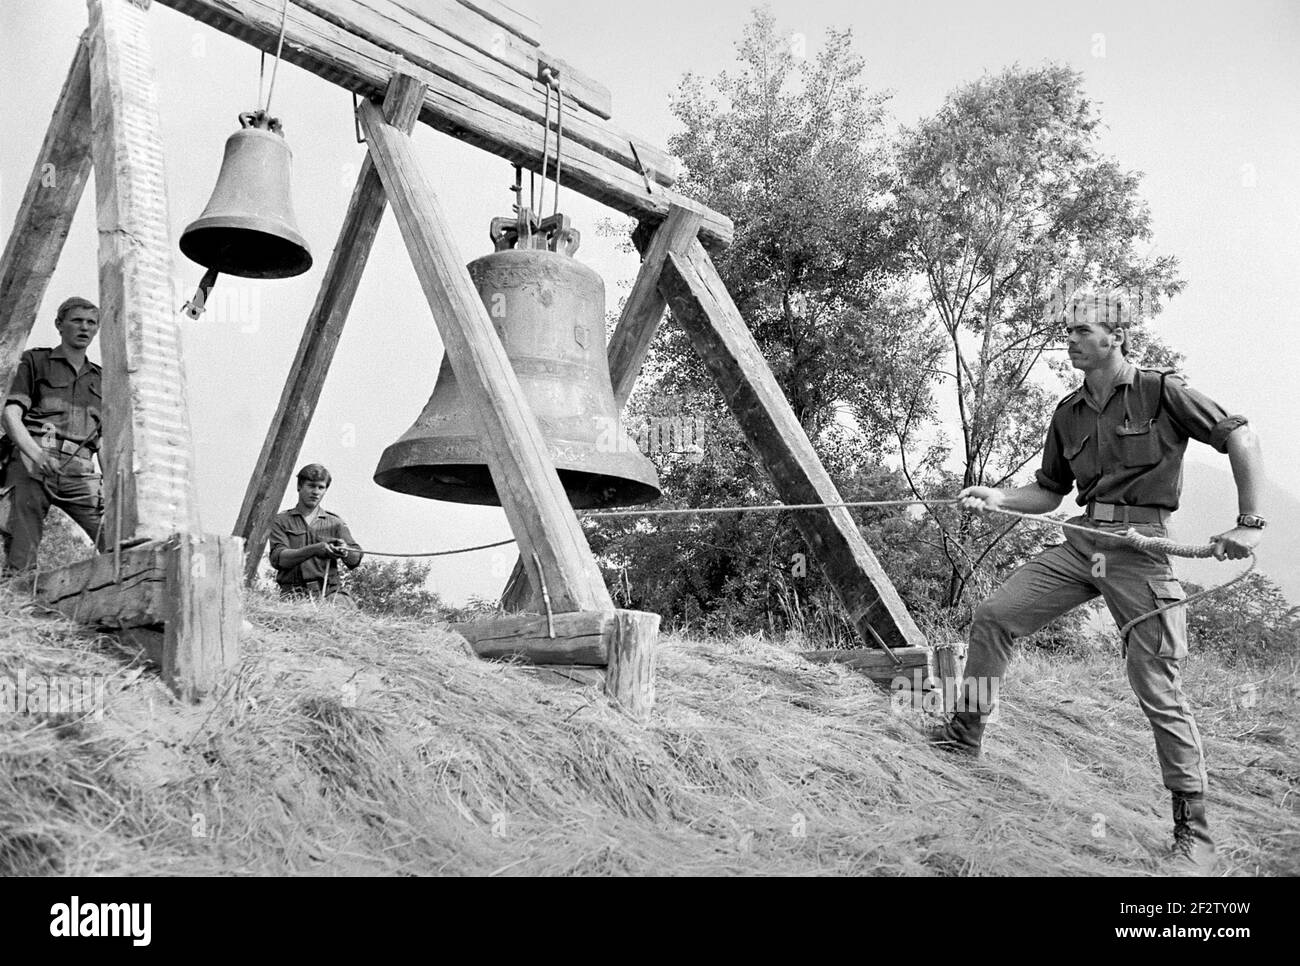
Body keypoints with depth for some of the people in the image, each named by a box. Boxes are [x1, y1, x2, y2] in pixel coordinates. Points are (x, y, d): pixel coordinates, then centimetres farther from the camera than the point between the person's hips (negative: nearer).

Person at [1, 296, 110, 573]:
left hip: (79, 471, 3)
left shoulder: (99, 379, 25)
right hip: (31, 465, -3)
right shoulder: (35, 361, 15)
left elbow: (106, 439, 22)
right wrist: (37, 454, -17)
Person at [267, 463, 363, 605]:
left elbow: (355, 561, 5)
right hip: (294, 593, -2)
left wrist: (344, 552, -20)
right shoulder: (281, 521, 13)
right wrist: (314, 550, -22)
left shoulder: (335, 522, 18)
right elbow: (278, 558, -5)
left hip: (330, 591, 2)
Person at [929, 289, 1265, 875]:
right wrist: (997, 497, 0)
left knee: (1158, 690, -5)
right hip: (1080, 543, 6)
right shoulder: (1069, 413, 12)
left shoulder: (1162, 392, -5)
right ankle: (967, 731, 14)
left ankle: (1193, 828, 7)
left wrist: (1249, 523, -11)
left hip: (1139, 548, -6)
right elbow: (1050, 492, 18)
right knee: (993, 614, -2)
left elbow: (1241, 438, -4)